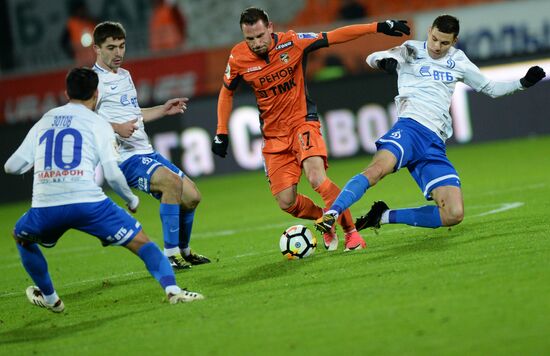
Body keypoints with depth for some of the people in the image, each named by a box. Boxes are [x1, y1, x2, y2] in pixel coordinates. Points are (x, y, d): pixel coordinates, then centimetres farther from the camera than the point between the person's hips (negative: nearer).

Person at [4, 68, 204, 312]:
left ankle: (49, 298, 38)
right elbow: (112, 175, 0)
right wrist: (132, 200, 20)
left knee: (21, 236, 35)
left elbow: (11, 167, 18)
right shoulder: (98, 124, 10)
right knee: (141, 243, 7)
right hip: (87, 202, -3)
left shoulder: (43, 122, 20)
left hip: (44, 207, 3)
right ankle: (172, 290, -13)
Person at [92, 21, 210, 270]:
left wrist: (163, 110, 25)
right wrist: (116, 128, -29)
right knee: (172, 182, -30)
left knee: (191, 196, 7)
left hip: (147, 152, 9)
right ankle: (170, 254, -25)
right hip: (124, 158, -9)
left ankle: (183, 251, 29)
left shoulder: (124, 75, 19)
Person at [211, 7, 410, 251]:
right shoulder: (238, 59, -9)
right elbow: (227, 92, 9)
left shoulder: (291, 43, -14)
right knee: (286, 202, -5)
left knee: (317, 179, -26)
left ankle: (351, 232, -8)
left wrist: (378, 27, -15)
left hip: (302, 122, -3)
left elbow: (335, 36, -10)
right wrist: (221, 133, 5)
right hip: (273, 134, 3)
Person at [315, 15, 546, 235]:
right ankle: (330, 216, -44)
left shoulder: (458, 61, 21)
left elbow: (490, 88, 31)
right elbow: (372, 58, 2)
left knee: (454, 215, -11)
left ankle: (385, 217, -2)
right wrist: (384, 61, -21)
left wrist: (523, 83, 18)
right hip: (410, 128, -4)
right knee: (378, 169, -37)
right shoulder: (412, 51, 11)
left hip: (435, 143, 4)